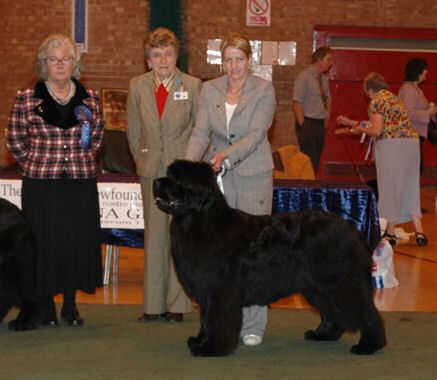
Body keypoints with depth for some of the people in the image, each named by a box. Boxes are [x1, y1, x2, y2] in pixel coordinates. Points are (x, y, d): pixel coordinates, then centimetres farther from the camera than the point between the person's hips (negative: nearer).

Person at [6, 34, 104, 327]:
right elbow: (15, 140, 7)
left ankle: (71, 304, 18)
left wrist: (81, 161, 8)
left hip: (81, 183, 2)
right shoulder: (27, 98, 1)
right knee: (45, 241, 1)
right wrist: (36, 165, 4)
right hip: (41, 184, -2)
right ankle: (47, 305, 14)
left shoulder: (90, 98, 7)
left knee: (79, 241, 4)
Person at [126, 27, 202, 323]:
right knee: (154, 235, 5)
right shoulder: (137, 86, 5)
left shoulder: (193, 86, -3)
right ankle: (154, 304, 12)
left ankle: (177, 304, 7)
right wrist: (142, 161, 12)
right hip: (151, 172, 2)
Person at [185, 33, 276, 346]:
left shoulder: (264, 91, -3)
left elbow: (256, 134, -13)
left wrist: (227, 154, -28)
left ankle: (253, 326, 4)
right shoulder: (209, 90, 7)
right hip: (218, 177, 3)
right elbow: (201, 133, 1)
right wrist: (189, 165, -16)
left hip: (253, 174, -3)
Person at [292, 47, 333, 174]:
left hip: (320, 125, 8)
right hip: (307, 123, -8)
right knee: (309, 162, -13)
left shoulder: (323, 78, 14)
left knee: (316, 161, 7)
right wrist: (303, 126, -18)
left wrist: (326, 121, 13)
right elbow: (297, 103, -15)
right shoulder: (304, 76, -10)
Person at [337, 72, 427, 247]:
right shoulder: (394, 98, 23)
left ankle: (390, 233, 8)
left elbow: (377, 130, -15)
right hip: (412, 141, 7)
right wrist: (350, 122, 35)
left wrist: (360, 130, 5)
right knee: (410, 187, 10)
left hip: (390, 144, -7)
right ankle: (419, 232, 2)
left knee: (389, 187, 3)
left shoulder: (376, 102, -4)